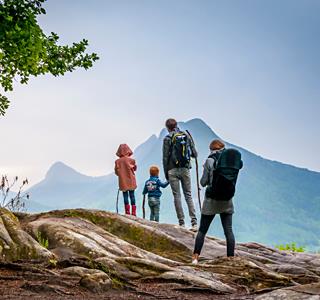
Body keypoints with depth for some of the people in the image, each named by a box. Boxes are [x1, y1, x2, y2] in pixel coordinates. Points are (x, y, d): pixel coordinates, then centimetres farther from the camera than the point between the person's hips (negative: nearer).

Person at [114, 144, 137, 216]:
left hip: (123, 182, 1)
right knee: (132, 196, 7)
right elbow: (135, 169, 5)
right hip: (131, 181, -1)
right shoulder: (131, 160, -9)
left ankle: (127, 211, 2)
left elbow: (117, 172, -2)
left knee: (125, 196, 6)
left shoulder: (117, 161, -5)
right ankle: (133, 212, 7)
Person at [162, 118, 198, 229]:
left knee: (177, 196, 3)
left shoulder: (168, 138, -4)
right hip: (185, 169, 3)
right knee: (188, 195, 8)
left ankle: (181, 223, 3)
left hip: (173, 170, -3)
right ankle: (194, 222, -1)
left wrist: (166, 173, 4)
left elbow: (165, 158, -6)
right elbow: (194, 154, 6)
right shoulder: (187, 136, 5)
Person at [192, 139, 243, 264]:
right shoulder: (232, 160, 2)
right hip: (227, 201, 3)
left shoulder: (210, 160, -8)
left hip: (212, 199, -3)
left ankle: (195, 257, 6)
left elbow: (203, 182, -5)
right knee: (228, 230, 7)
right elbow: (233, 181, 11)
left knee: (202, 230, 6)